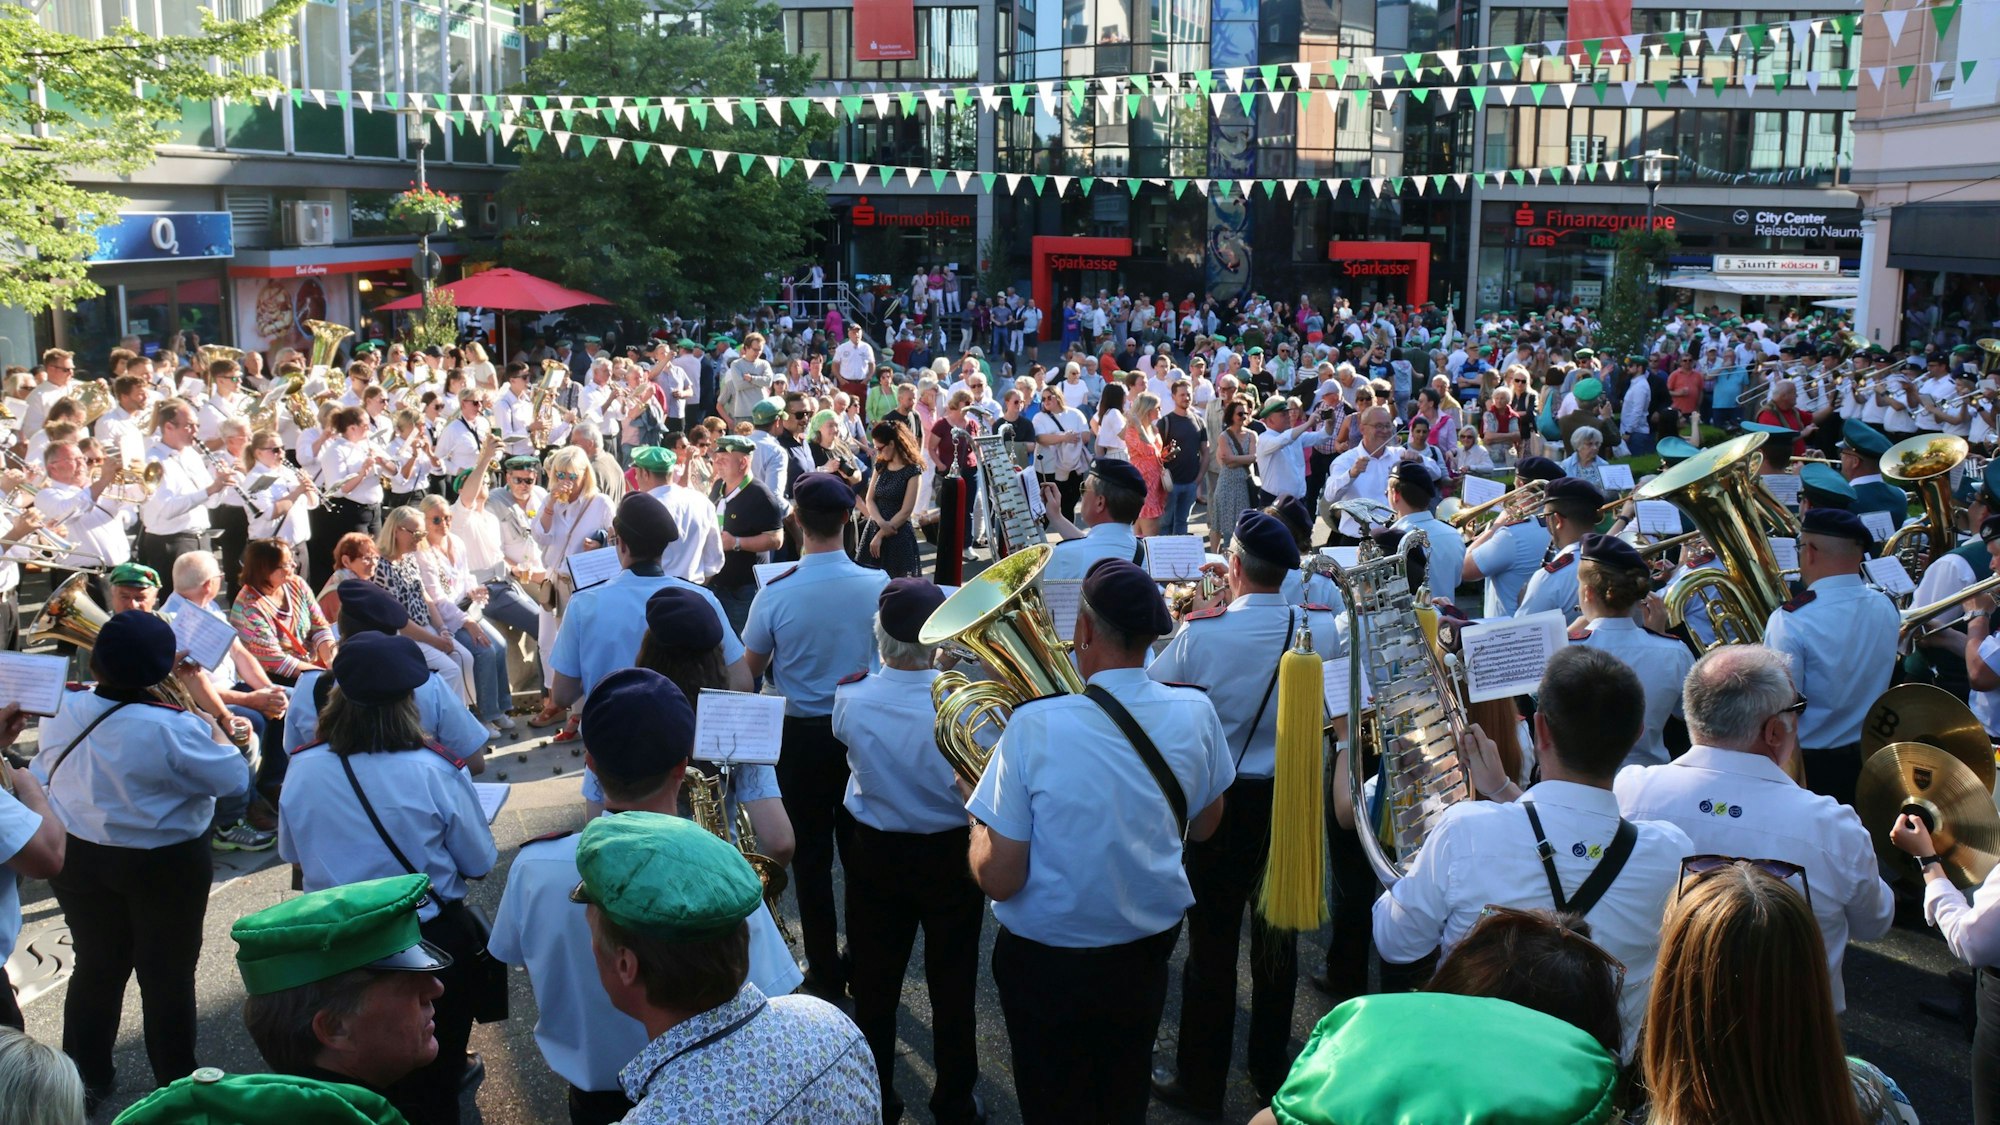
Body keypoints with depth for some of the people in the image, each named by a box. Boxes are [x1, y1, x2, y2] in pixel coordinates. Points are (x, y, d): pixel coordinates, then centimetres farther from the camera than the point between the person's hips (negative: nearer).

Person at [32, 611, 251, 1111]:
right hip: (164, 865, -5)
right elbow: (235, 779, -18)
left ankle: (86, 1078, 34)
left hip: (77, 859, 5)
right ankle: (176, 1085, 23)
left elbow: (44, 774, 8)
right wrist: (213, 728, -5)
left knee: (96, 966, 21)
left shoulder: (62, 711, -11)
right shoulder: (172, 729, -28)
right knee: (168, 975, 11)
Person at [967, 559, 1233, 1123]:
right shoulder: (1195, 713, -14)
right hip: (1148, 951, 4)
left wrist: (980, 821, -3)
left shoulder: (1035, 726, -26)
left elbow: (999, 880, -21)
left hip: (1047, 965, -3)